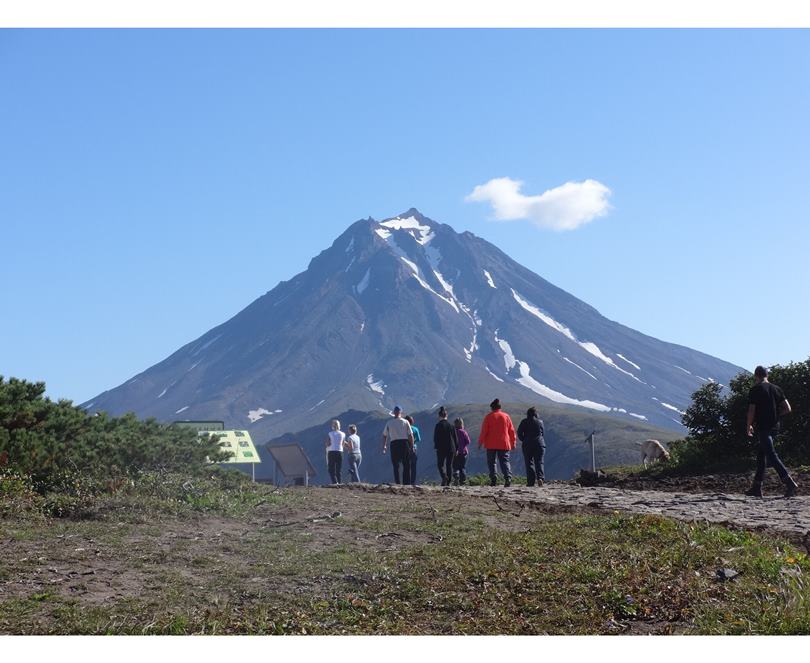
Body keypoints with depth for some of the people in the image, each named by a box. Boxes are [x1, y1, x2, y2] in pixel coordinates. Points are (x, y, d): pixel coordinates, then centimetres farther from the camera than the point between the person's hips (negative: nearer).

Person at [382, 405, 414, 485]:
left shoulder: (389, 423, 5)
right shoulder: (405, 422, 1)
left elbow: (384, 435, 13)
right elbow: (410, 435, -2)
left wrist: (384, 446, 26)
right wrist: (412, 446, 6)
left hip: (394, 444, 1)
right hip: (404, 443, -1)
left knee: (396, 466, 8)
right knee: (406, 466, 6)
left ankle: (397, 483, 3)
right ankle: (406, 483, 0)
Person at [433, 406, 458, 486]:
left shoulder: (438, 425, -8)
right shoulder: (451, 425, 5)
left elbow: (435, 438, -8)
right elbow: (455, 438, 9)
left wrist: (436, 446, 3)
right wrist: (456, 448, 14)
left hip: (441, 449, -4)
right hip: (451, 448, 4)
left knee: (441, 464, 4)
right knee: (449, 465, 10)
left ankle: (444, 476, -23)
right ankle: (448, 482, 8)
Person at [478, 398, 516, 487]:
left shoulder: (488, 417, -2)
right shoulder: (506, 416, 5)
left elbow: (484, 431, -5)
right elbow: (511, 431, 8)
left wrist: (480, 442, 4)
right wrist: (513, 443, 16)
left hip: (491, 445, -2)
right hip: (504, 444, 2)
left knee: (491, 462, 7)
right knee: (505, 461, 1)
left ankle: (493, 479, -5)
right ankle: (508, 477, -21)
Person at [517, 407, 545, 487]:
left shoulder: (524, 422, -2)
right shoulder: (540, 422, 3)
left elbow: (519, 433, -3)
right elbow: (543, 433, 10)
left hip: (528, 444, -1)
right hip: (539, 444, 1)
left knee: (529, 462, 3)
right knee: (539, 462, 2)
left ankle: (531, 481, -3)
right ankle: (540, 477, -20)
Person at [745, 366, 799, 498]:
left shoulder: (755, 390, -7)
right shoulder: (776, 389, 10)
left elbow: (751, 411, -11)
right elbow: (787, 409, 6)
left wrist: (748, 426, 3)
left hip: (762, 427, -7)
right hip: (775, 426, 7)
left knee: (771, 455, -10)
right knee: (761, 454, 16)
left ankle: (789, 483, -24)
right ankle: (757, 488, 18)